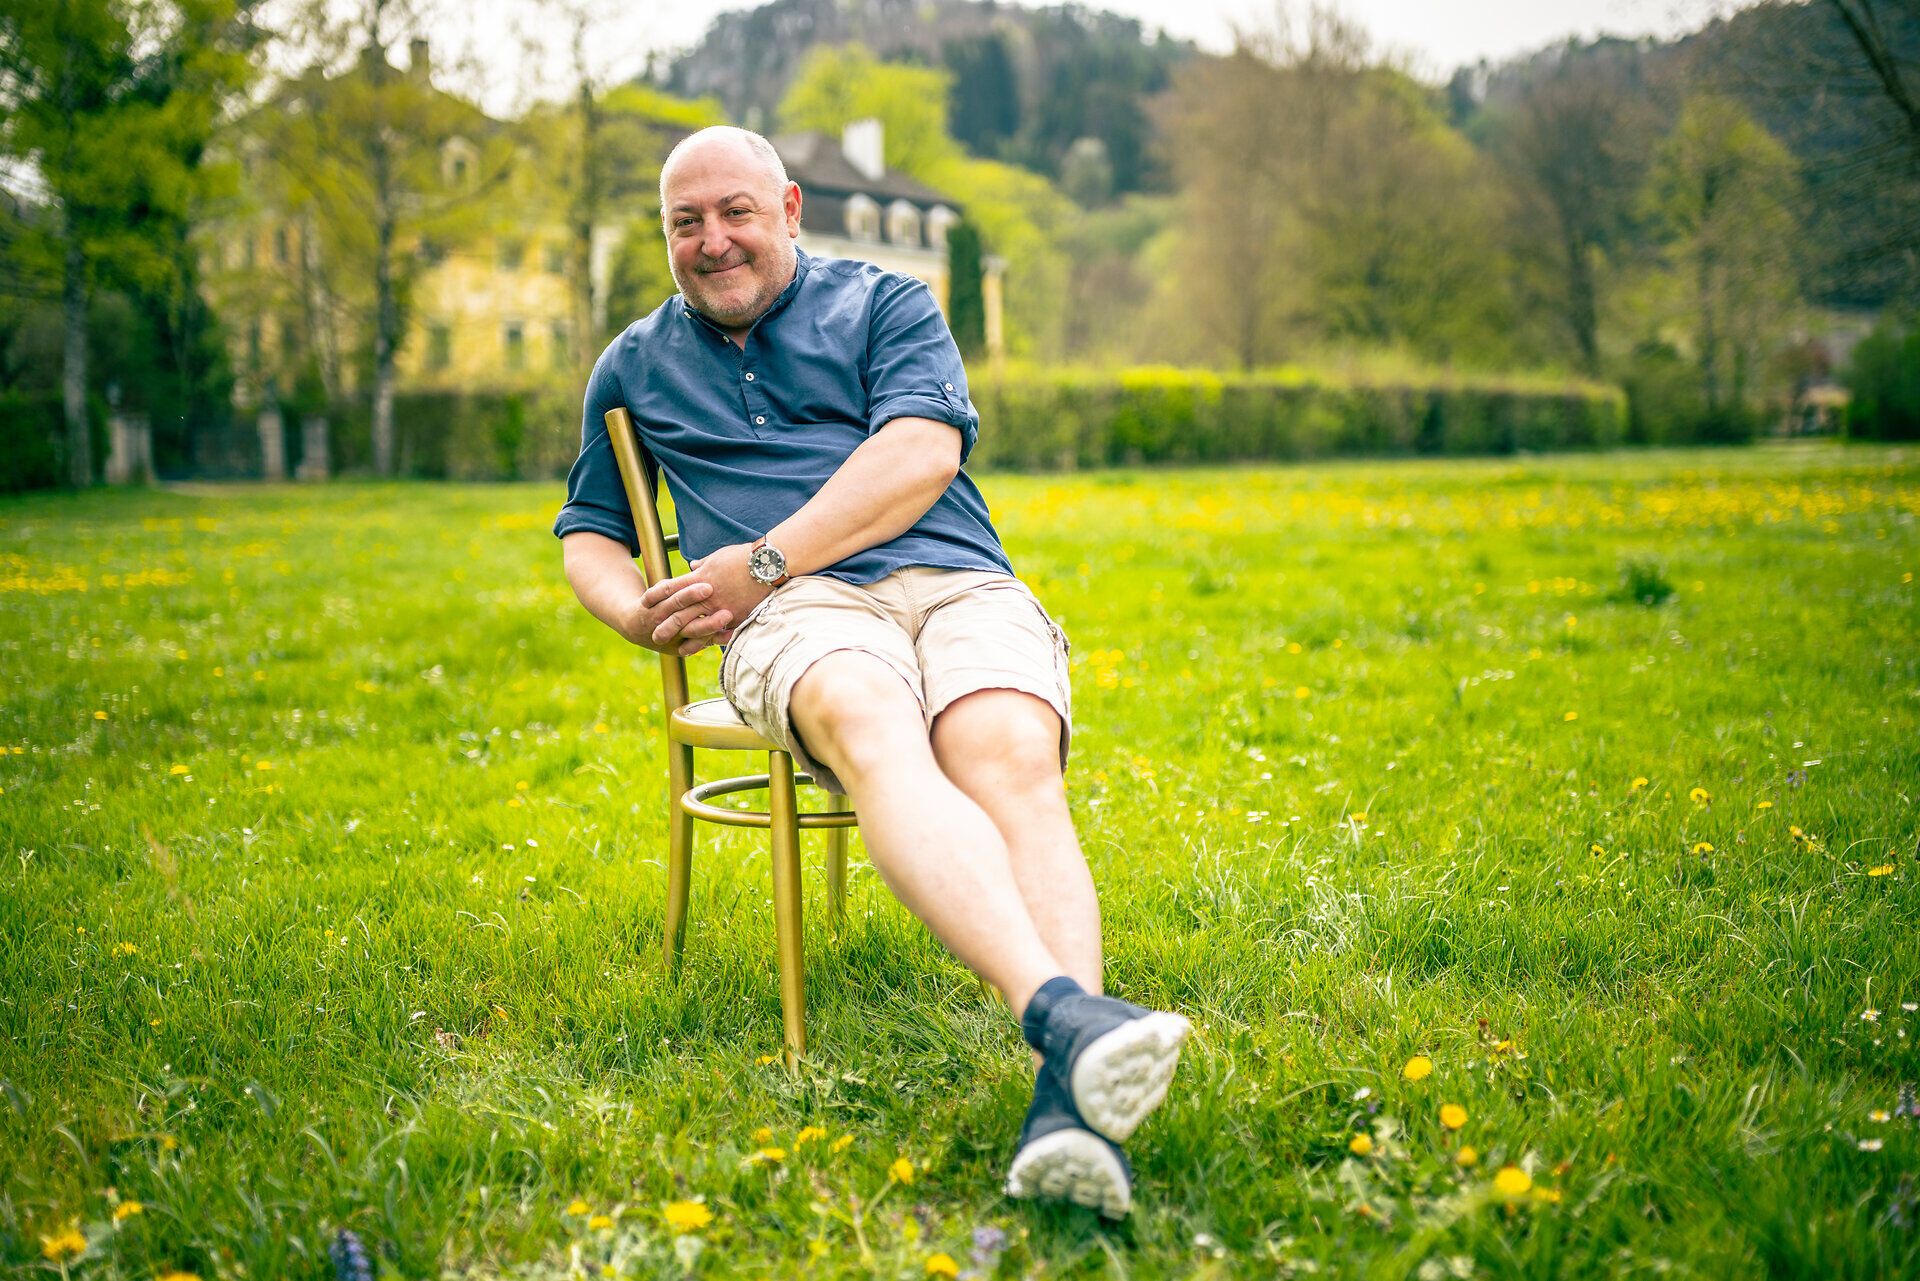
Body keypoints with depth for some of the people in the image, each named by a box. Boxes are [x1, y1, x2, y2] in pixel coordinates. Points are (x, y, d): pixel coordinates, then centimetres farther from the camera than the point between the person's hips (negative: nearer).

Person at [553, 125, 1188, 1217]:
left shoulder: (885, 303, 19)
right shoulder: (635, 366, 28)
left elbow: (924, 449, 1)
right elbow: (588, 533, 34)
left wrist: (763, 560, -7)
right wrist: (638, 611, 8)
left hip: (958, 584, 1)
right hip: (801, 611, 0)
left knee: (1011, 761, -34)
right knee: (874, 734, -38)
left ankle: (1065, 1097, -54)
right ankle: (1062, 1007, -60)